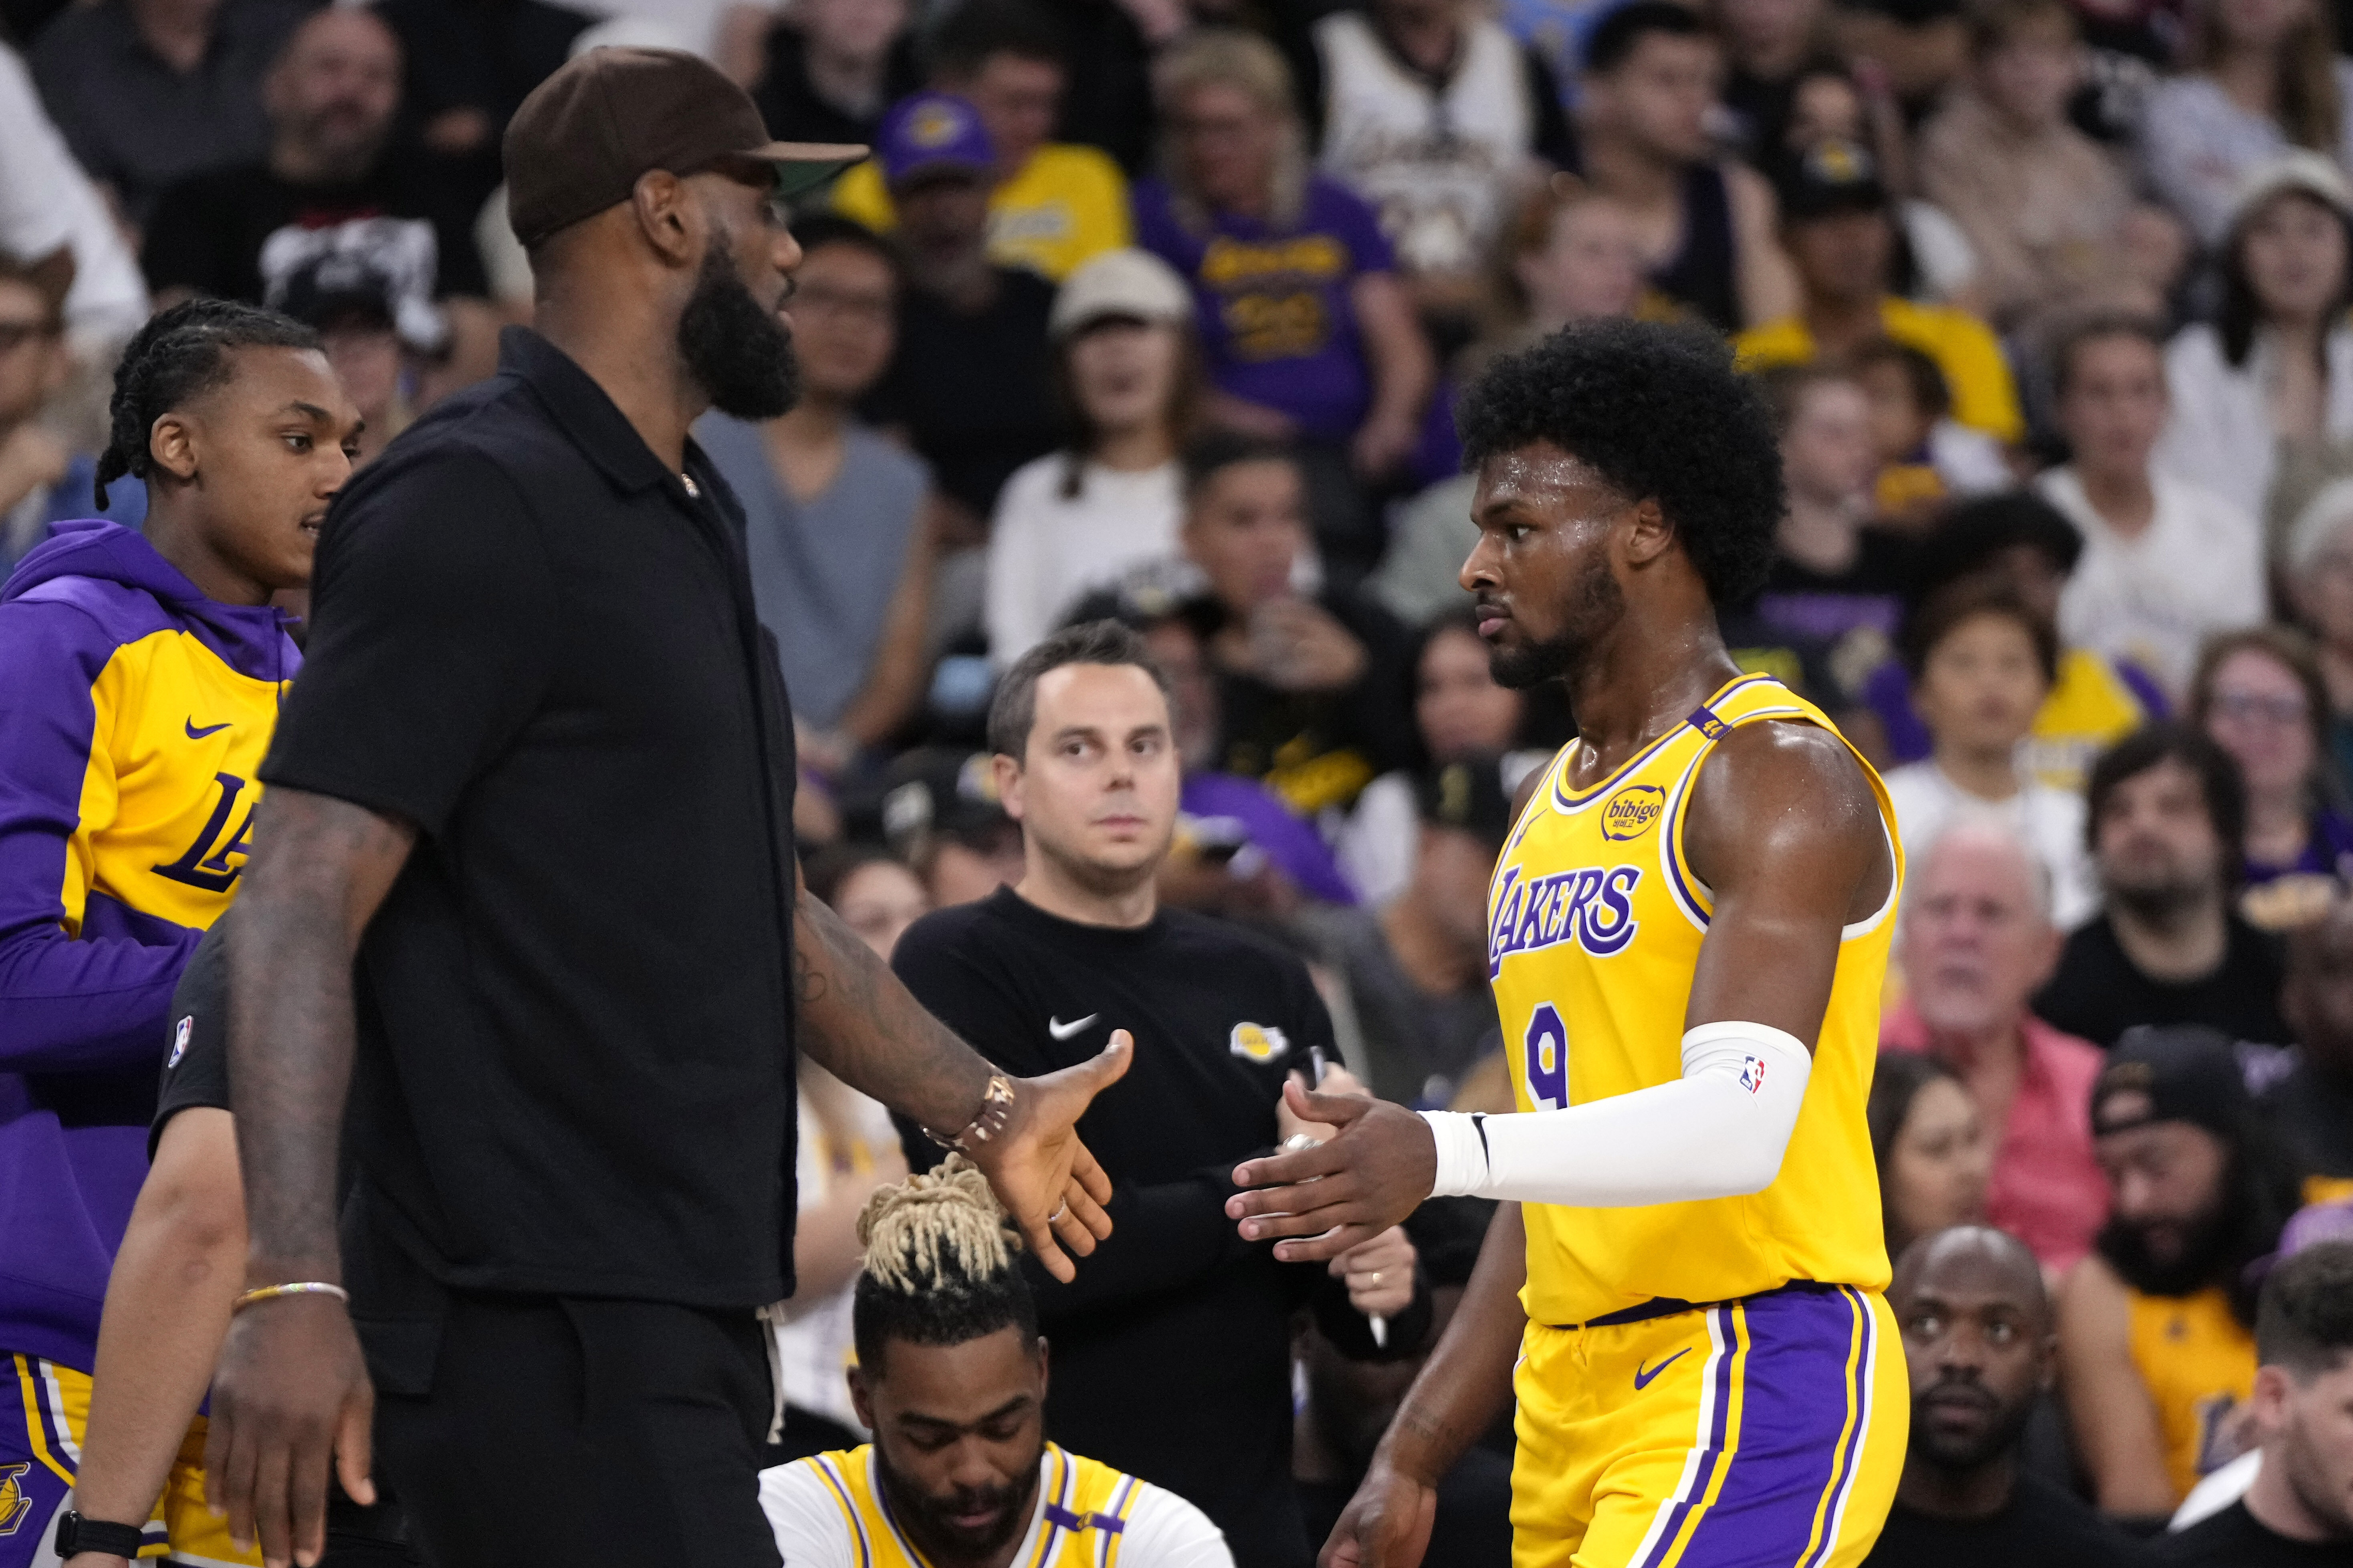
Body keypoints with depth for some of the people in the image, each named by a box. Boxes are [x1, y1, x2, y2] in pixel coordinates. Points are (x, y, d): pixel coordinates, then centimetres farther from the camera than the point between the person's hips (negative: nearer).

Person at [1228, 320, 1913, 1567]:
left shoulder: (1775, 777, -10)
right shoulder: (1554, 809, 20)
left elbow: (1741, 1122, -25)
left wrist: (1445, 1156, -38)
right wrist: (1413, 1461, 20)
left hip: (1757, 1381, -9)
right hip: (1581, 1399, 9)